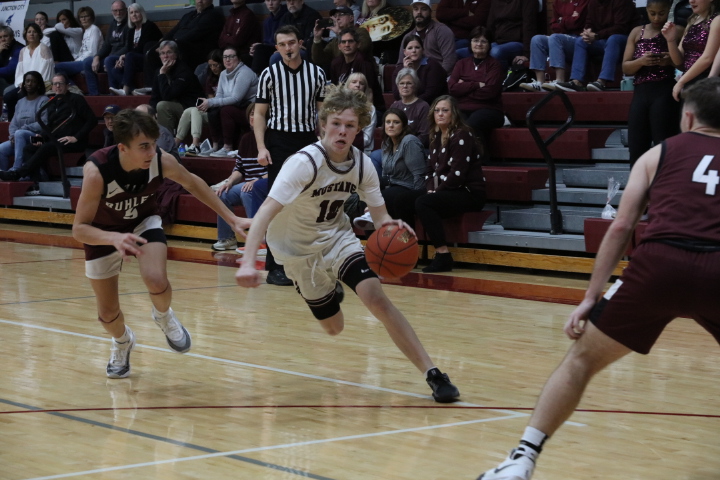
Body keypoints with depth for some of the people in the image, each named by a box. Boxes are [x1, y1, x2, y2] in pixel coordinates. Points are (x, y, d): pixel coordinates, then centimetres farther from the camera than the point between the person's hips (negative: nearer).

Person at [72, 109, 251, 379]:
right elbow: (79, 228, -33)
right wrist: (115, 239, -53)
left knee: (156, 281, -27)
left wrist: (232, 219, -3)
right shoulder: (97, 171, -37)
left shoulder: (162, 161, -28)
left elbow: (193, 184, -6)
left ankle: (164, 317, 11)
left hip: (143, 222, 1)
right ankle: (122, 342, 43)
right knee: (108, 313, 5)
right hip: (103, 233, -1)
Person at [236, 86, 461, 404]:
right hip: (298, 249, -2)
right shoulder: (305, 162, -29)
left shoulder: (362, 164, -13)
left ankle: (432, 373, -17)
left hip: (336, 237, 2)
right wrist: (248, 262, -53)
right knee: (333, 327, 8)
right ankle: (328, 292, 46)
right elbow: (266, 212, -38)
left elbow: (379, 214, -6)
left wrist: (391, 226, -33)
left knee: (376, 297, -22)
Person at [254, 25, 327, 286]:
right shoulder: (269, 74, 0)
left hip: (308, 141, 2)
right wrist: (261, 147, -9)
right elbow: (260, 113, 1)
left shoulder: (316, 73, 5)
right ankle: (275, 267, -1)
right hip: (279, 140, -2)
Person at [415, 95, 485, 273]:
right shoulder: (436, 137, 15)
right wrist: (430, 190, -4)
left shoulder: (461, 135, -11)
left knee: (423, 203, -27)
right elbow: (431, 169, 15)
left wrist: (436, 192, -14)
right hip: (448, 192, 8)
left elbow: (457, 173, -18)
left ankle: (443, 255, -26)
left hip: (470, 193, -8)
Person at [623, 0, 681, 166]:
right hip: (640, 93, 4)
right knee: (636, 148, 3)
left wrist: (672, 60, -18)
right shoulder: (637, 32, 15)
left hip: (665, 92, -4)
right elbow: (626, 68, 12)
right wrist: (641, 61, -8)